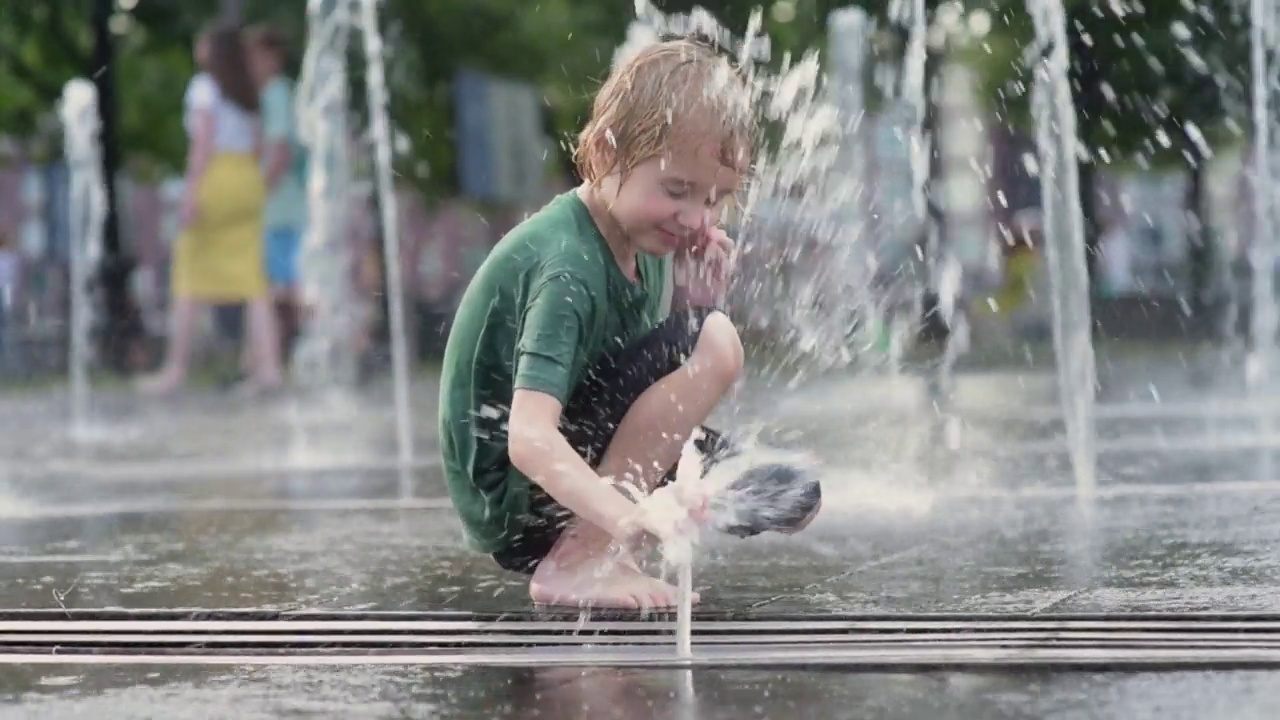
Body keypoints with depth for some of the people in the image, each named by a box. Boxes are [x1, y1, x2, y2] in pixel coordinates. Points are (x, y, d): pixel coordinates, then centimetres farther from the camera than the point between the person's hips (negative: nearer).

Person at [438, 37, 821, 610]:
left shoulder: (645, 243, 4)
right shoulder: (565, 267, -25)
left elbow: (669, 380, 12)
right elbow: (528, 438, -35)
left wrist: (697, 291, -5)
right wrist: (631, 518, -49)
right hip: (512, 496, -9)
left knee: (792, 499, 9)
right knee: (715, 344, -21)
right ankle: (577, 561, -22)